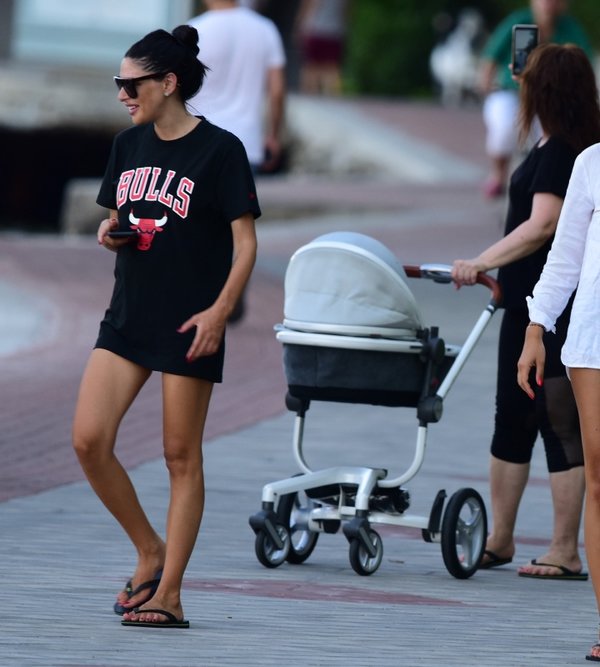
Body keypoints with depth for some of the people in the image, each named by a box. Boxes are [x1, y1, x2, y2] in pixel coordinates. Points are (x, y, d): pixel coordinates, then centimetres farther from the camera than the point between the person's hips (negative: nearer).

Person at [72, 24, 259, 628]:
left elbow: (245, 242, -8)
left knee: (181, 456, 0)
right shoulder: (129, 145, 10)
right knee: (88, 440, -5)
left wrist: (219, 311, -18)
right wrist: (110, 231, -1)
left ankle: (169, 593, 5)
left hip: (189, 326, -6)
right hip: (128, 317, 6)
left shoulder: (219, 150, -8)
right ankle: (150, 553, 13)